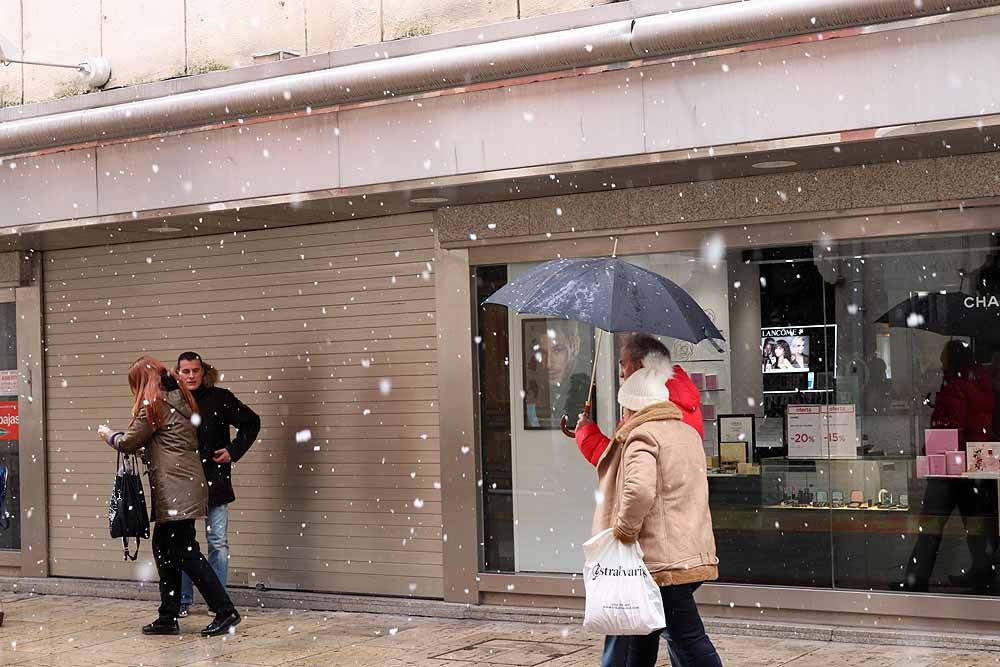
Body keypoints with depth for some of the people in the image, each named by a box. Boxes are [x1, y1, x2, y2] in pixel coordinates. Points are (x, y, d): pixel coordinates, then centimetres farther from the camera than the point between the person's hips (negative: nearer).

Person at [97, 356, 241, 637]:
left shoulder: (154, 405, -7)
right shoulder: (180, 400, 19)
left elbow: (129, 444, -1)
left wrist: (109, 435, 18)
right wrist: (121, 436, 20)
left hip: (175, 488, -9)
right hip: (186, 484, 9)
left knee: (185, 551, -8)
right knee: (163, 547, 13)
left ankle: (226, 611, -11)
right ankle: (168, 618, 15)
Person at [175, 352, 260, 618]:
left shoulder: (220, 399, -1)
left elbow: (251, 422, 10)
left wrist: (234, 450, 1)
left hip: (214, 481, -1)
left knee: (218, 543, 1)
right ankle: (183, 601, 15)